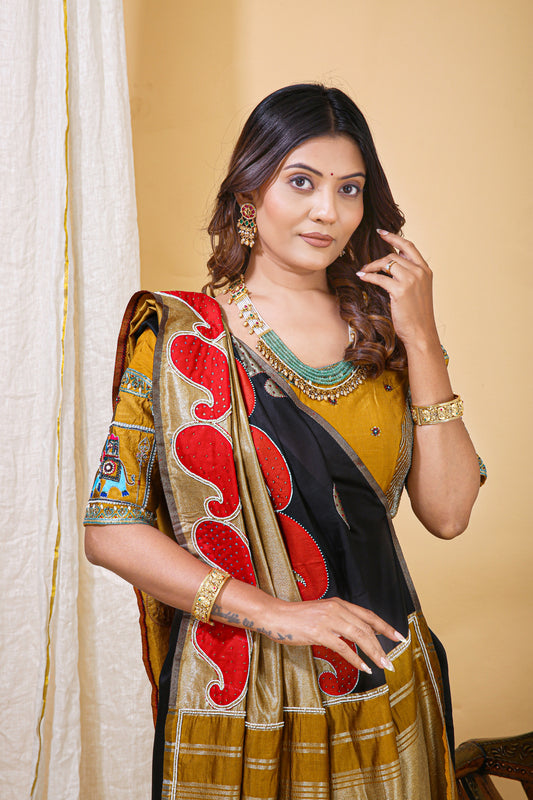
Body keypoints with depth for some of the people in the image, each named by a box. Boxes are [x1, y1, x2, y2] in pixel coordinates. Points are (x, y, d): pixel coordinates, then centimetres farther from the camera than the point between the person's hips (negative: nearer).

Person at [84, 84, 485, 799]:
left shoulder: (381, 332, 2)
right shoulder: (180, 337, -7)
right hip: (240, 707, -3)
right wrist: (273, 611, -19)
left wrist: (422, 339, -12)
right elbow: (111, 529, -11)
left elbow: (447, 513, -5)